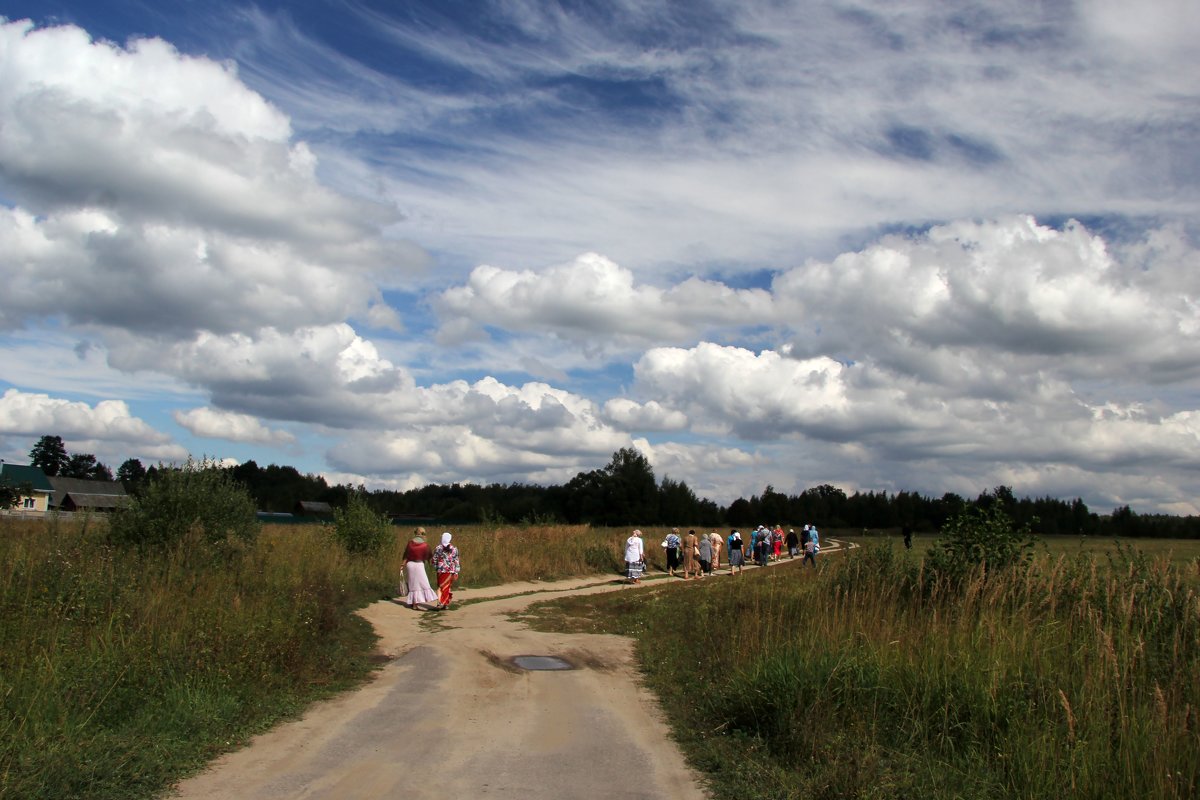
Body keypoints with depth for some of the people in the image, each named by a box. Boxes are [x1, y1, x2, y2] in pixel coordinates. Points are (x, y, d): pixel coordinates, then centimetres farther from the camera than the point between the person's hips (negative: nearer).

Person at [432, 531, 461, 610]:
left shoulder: (438, 548, -2)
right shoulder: (454, 549, 0)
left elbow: (434, 560, 1)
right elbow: (456, 561, -1)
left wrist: (436, 567, 18)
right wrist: (456, 573, 2)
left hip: (441, 571, -1)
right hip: (451, 571, 1)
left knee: (441, 587, 4)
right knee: (448, 587, 10)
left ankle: (440, 603, -10)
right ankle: (446, 604, 12)